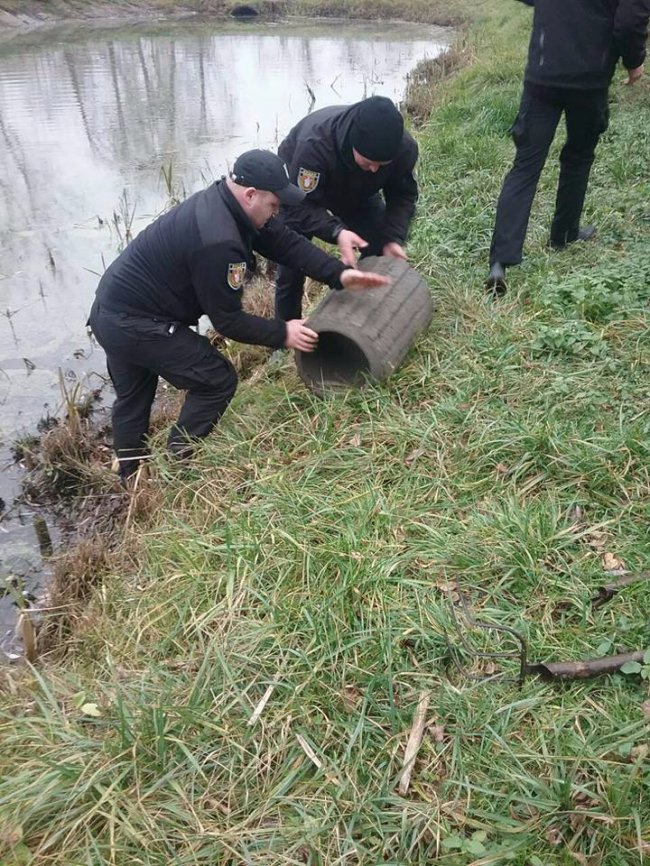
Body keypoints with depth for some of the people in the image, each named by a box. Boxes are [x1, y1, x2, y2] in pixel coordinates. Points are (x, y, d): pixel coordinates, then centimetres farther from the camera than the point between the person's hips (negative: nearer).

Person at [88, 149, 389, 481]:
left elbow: (285, 241, 2)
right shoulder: (218, 242, -29)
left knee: (132, 399, 23)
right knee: (217, 381, 2)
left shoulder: (223, 200, 0)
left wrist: (340, 274, -5)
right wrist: (282, 334, -10)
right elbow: (227, 320, -20)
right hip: (135, 325, -10)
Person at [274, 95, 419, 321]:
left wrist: (393, 238, -32)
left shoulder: (404, 149, -32)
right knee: (292, 268, -6)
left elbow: (402, 196, -15)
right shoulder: (314, 144, -45)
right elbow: (299, 205, -37)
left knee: (382, 257, -4)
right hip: (300, 189, -3)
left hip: (357, 193, 4)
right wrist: (336, 232, -53)